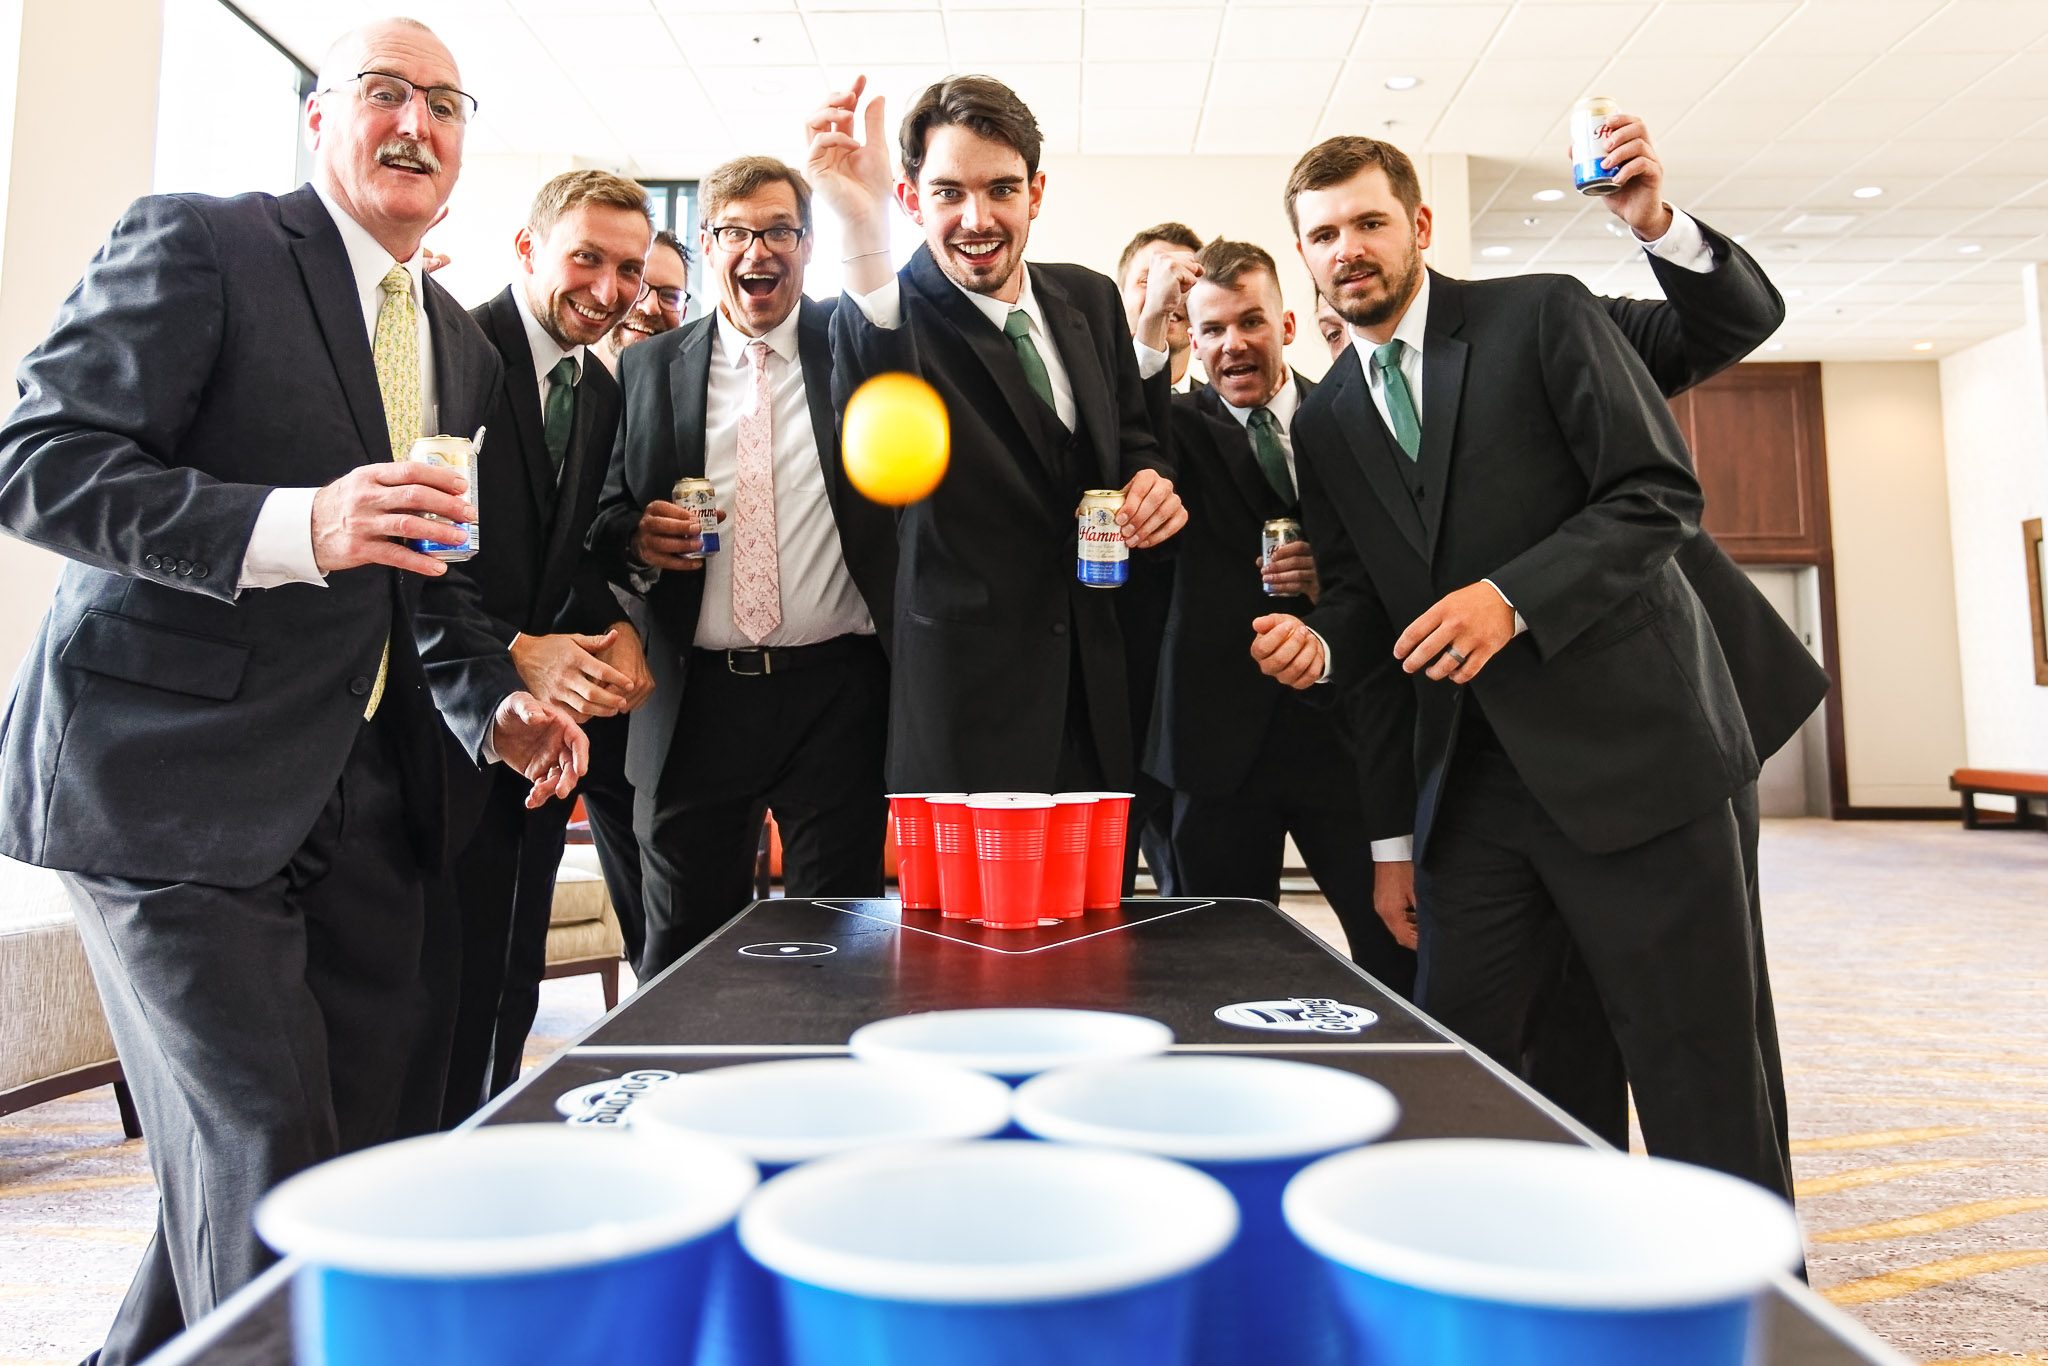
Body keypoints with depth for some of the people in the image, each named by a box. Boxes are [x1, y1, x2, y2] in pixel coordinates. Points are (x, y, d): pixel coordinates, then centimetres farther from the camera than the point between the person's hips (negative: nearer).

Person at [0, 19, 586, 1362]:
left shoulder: (463, 347, 17)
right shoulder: (196, 243, -3)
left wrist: (493, 702, 4)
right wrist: (298, 526, -27)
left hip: (365, 799, 7)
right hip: (176, 784, -6)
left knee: (353, 1140, 11)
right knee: (269, 1166, -6)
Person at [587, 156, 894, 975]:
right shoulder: (649, 369, 10)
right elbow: (604, 518, 14)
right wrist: (634, 539, -9)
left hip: (837, 692, -1)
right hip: (699, 699, 2)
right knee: (681, 948, 12)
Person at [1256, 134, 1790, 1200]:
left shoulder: (1543, 316, 1)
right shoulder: (1324, 423, 14)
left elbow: (1660, 494, -7)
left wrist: (1514, 597, -18)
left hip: (1629, 752, -4)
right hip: (1471, 783, 4)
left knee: (1698, 1081, 1)